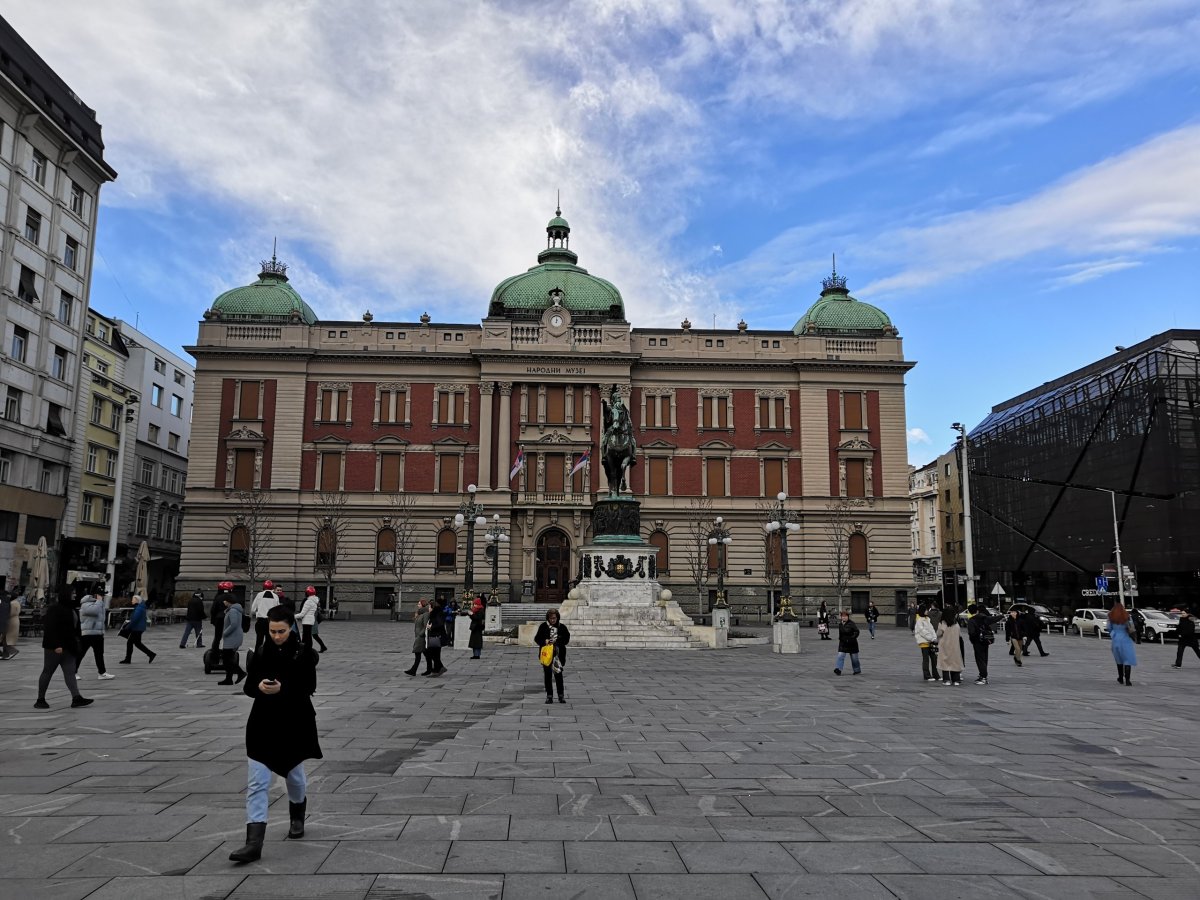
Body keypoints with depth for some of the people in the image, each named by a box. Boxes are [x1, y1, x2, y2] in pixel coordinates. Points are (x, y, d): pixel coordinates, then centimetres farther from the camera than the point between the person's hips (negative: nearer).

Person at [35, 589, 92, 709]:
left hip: (68, 647, 8)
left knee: (70, 672, 0)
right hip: (54, 647, -8)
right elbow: (50, 628, -20)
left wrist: (75, 645, 15)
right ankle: (40, 700, 13)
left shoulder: (71, 609, 14)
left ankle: (76, 697, -7)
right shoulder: (54, 609, -14)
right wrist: (56, 645, -25)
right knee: (47, 672, 3)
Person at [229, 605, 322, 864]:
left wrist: (282, 689, -28)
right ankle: (254, 843, -7)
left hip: (294, 724, -2)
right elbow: (247, 687, 4)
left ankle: (297, 819, 46)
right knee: (256, 783, -6)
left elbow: (309, 688, -13)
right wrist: (258, 686, -18)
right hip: (263, 724, 2)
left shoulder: (304, 654, -8)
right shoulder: (261, 653, 1)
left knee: (295, 775, 17)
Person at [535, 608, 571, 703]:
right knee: (547, 675, 6)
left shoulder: (562, 627, 2)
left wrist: (556, 641, -15)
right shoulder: (543, 626, 1)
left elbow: (566, 639, 0)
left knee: (558, 674, -4)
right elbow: (537, 639, 4)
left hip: (558, 655, -1)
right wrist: (544, 642, -15)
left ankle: (561, 695, 8)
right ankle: (549, 696, 15)